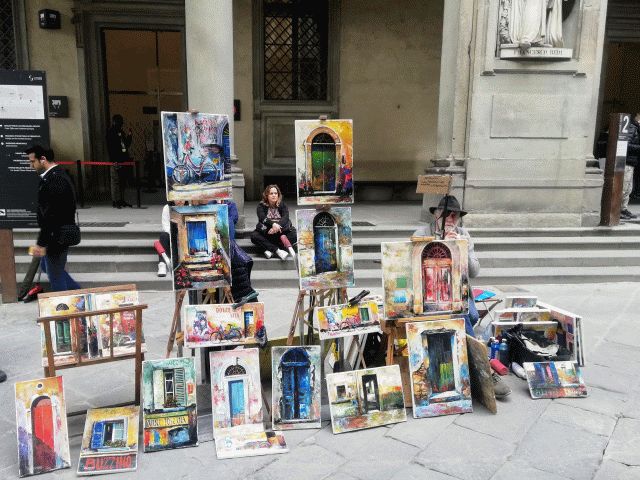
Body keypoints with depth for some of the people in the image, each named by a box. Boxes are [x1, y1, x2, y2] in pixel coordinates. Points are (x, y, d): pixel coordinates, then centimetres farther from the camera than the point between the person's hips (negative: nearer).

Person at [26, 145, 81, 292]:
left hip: (57, 238, -11)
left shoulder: (54, 180, -25)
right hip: (62, 234, 11)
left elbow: (51, 216, -28)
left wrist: (41, 243, -23)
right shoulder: (57, 174, 8)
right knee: (47, 266, 25)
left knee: (55, 276, 5)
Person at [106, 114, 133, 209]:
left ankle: (121, 201, 17)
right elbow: (110, 147, -13)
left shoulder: (121, 132, 18)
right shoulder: (110, 132, -5)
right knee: (116, 181, -5)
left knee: (123, 181, 10)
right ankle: (115, 202, -2)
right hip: (116, 162, -8)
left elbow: (126, 145, 23)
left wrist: (129, 136, 9)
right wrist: (114, 160, -20)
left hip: (123, 161, 8)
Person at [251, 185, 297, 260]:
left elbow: (285, 217, -11)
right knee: (254, 236, -29)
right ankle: (277, 250, -35)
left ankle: (270, 250, -32)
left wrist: (278, 226, -32)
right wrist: (273, 224, -36)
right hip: (266, 232, -1)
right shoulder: (261, 206, 3)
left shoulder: (282, 205, 6)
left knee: (294, 234, -27)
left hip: (281, 231, 1)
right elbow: (262, 218, -16)